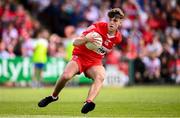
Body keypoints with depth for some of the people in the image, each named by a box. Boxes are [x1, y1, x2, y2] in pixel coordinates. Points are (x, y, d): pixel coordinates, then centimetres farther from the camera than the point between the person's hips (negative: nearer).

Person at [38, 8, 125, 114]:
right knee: (66, 76, -29)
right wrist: (86, 39, -36)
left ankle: (89, 102, -56)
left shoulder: (117, 38, 1)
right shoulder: (97, 27, -14)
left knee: (101, 77, -33)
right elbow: (75, 42, -18)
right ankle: (54, 96, 2)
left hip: (95, 62, 3)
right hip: (80, 57, -2)